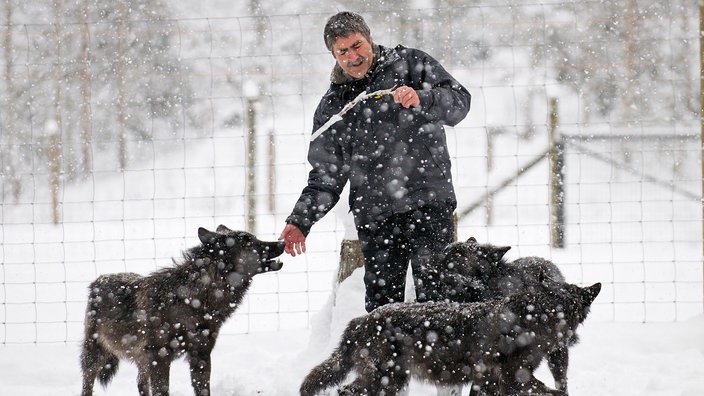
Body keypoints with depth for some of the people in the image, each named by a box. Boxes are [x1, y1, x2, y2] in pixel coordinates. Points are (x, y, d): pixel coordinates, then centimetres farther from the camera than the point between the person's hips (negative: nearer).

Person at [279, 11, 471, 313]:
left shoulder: (411, 65, 8)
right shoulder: (332, 106, 17)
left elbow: (459, 101, -4)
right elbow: (326, 175, 19)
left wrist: (421, 100, -24)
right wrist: (300, 220, 7)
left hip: (428, 201, -3)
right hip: (374, 218, 3)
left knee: (436, 298, -12)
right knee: (381, 305, -1)